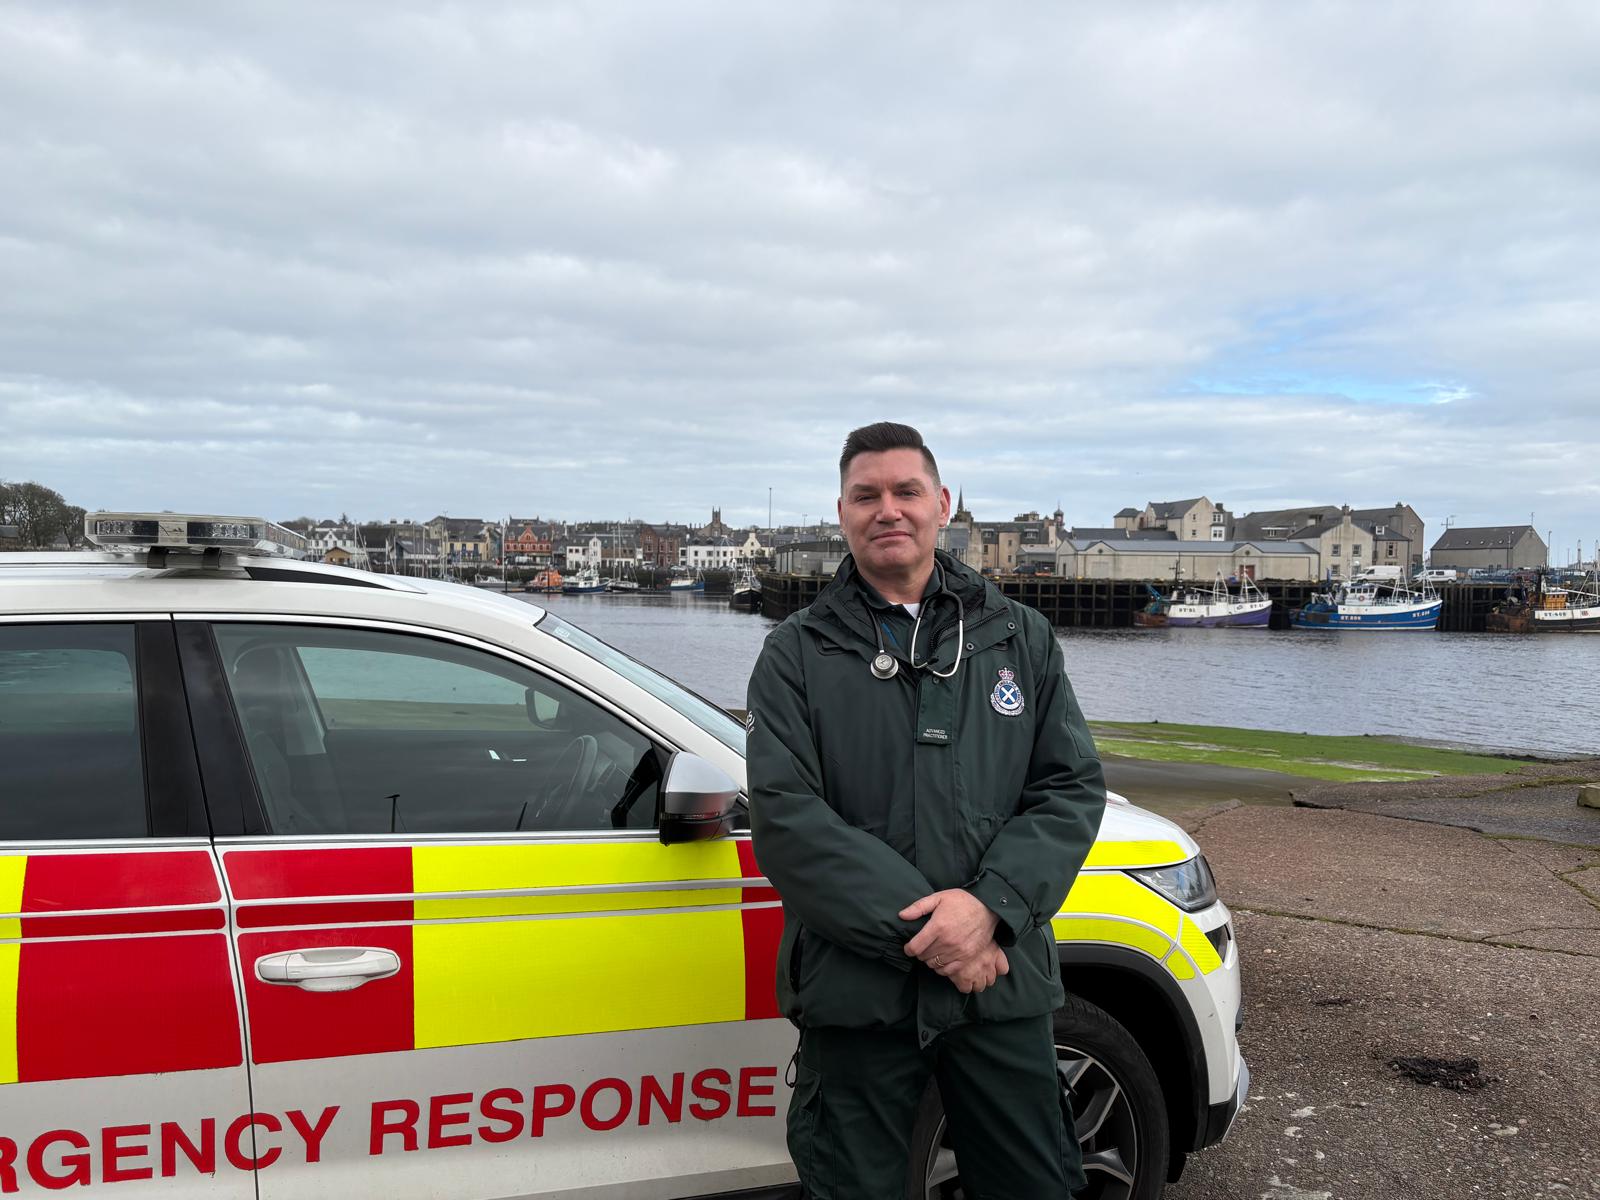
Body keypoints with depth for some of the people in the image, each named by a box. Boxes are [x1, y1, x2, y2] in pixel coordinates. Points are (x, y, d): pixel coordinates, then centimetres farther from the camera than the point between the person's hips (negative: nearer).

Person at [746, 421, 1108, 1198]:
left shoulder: (1020, 638, 8)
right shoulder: (797, 655, 1)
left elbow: (1072, 788, 2)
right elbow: (783, 818, -10)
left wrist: (989, 906, -14)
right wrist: (920, 928, -17)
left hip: (1003, 985, 2)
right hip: (855, 991, -2)